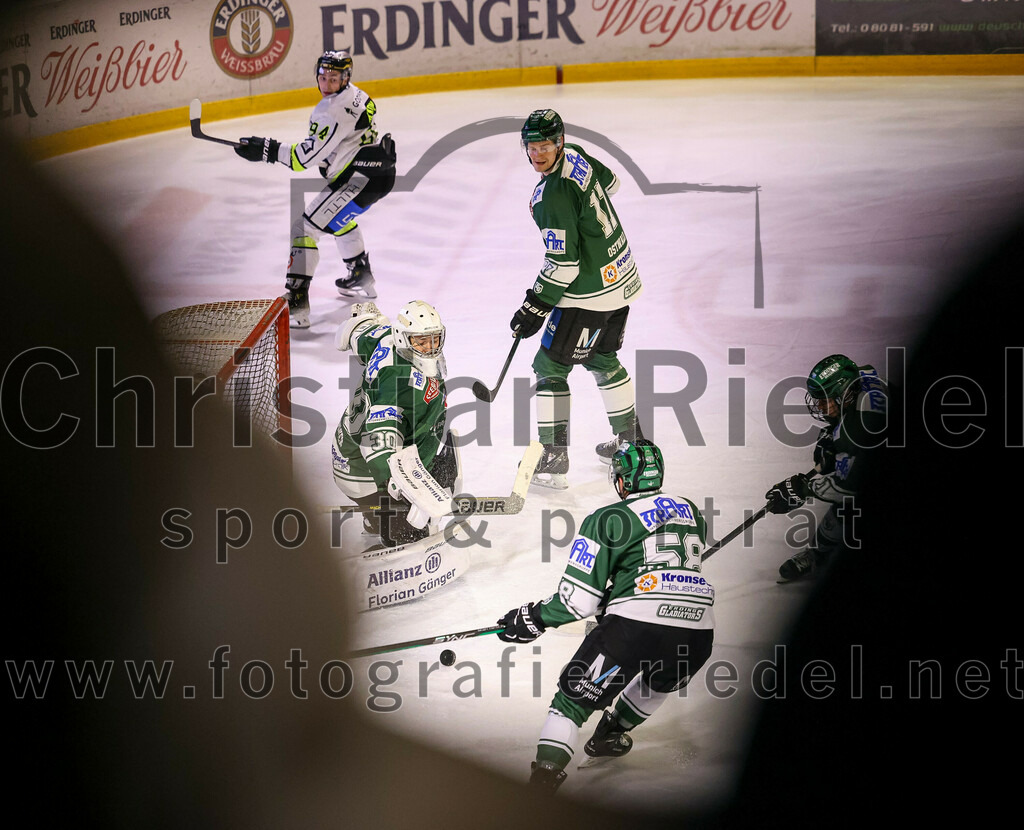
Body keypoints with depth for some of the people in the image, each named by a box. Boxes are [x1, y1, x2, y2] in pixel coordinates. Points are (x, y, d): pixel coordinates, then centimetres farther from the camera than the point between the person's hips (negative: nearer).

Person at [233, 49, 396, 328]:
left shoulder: (333, 111, -20)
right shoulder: (354, 94, 12)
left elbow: (306, 158, -22)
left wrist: (266, 150, -17)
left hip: (362, 178, -11)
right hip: (381, 171, 11)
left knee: (305, 226, -13)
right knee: (338, 218, 37)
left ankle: (296, 301, -20)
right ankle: (361, 278, 51)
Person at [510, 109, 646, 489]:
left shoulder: (554, 194, -25)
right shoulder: (576, 157, 2)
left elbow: (563, 264, -25)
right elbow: (609, 183, 25)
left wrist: (534, 307, -18)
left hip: (589, 292, -10)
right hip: (620, 277, 10)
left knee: (550, 366, -1)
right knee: (601, 358, 25)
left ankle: (553, 458, 1)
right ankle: (630, 438, 36)